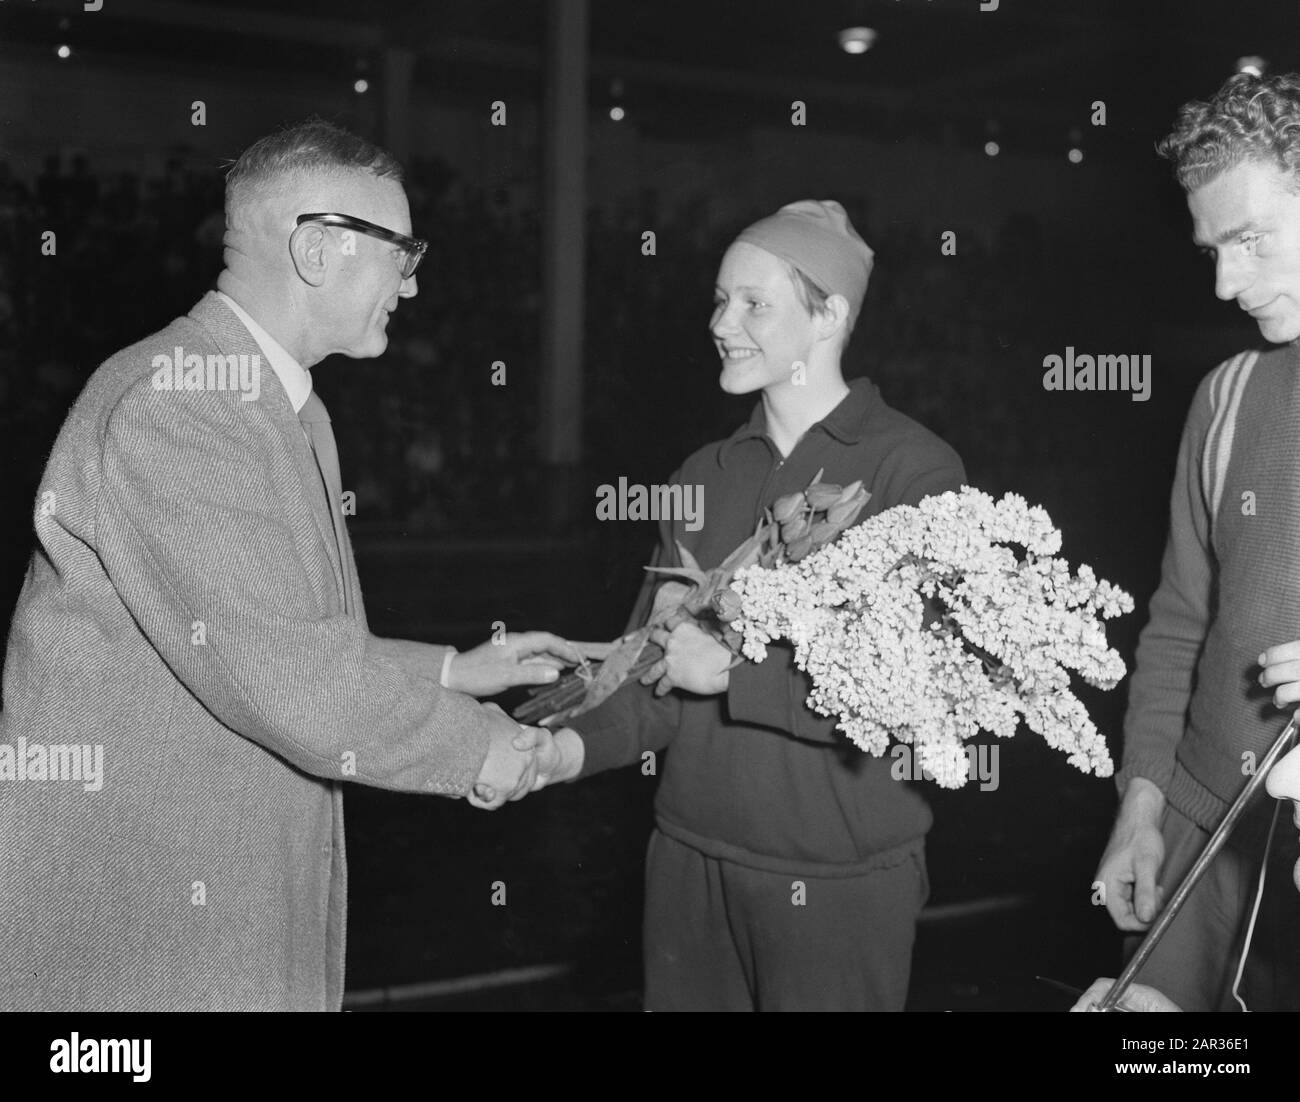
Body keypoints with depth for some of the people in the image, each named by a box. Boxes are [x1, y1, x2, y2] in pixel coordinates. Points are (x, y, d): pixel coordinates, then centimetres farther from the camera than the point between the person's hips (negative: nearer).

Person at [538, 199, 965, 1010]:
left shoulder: (913, 467, -9)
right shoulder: (706, 475, 7)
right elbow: (656, 671, 5)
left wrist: (735, 668, -16)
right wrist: (573, 746, -12)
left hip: (839, 879, -4)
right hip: (690, 854, 5)